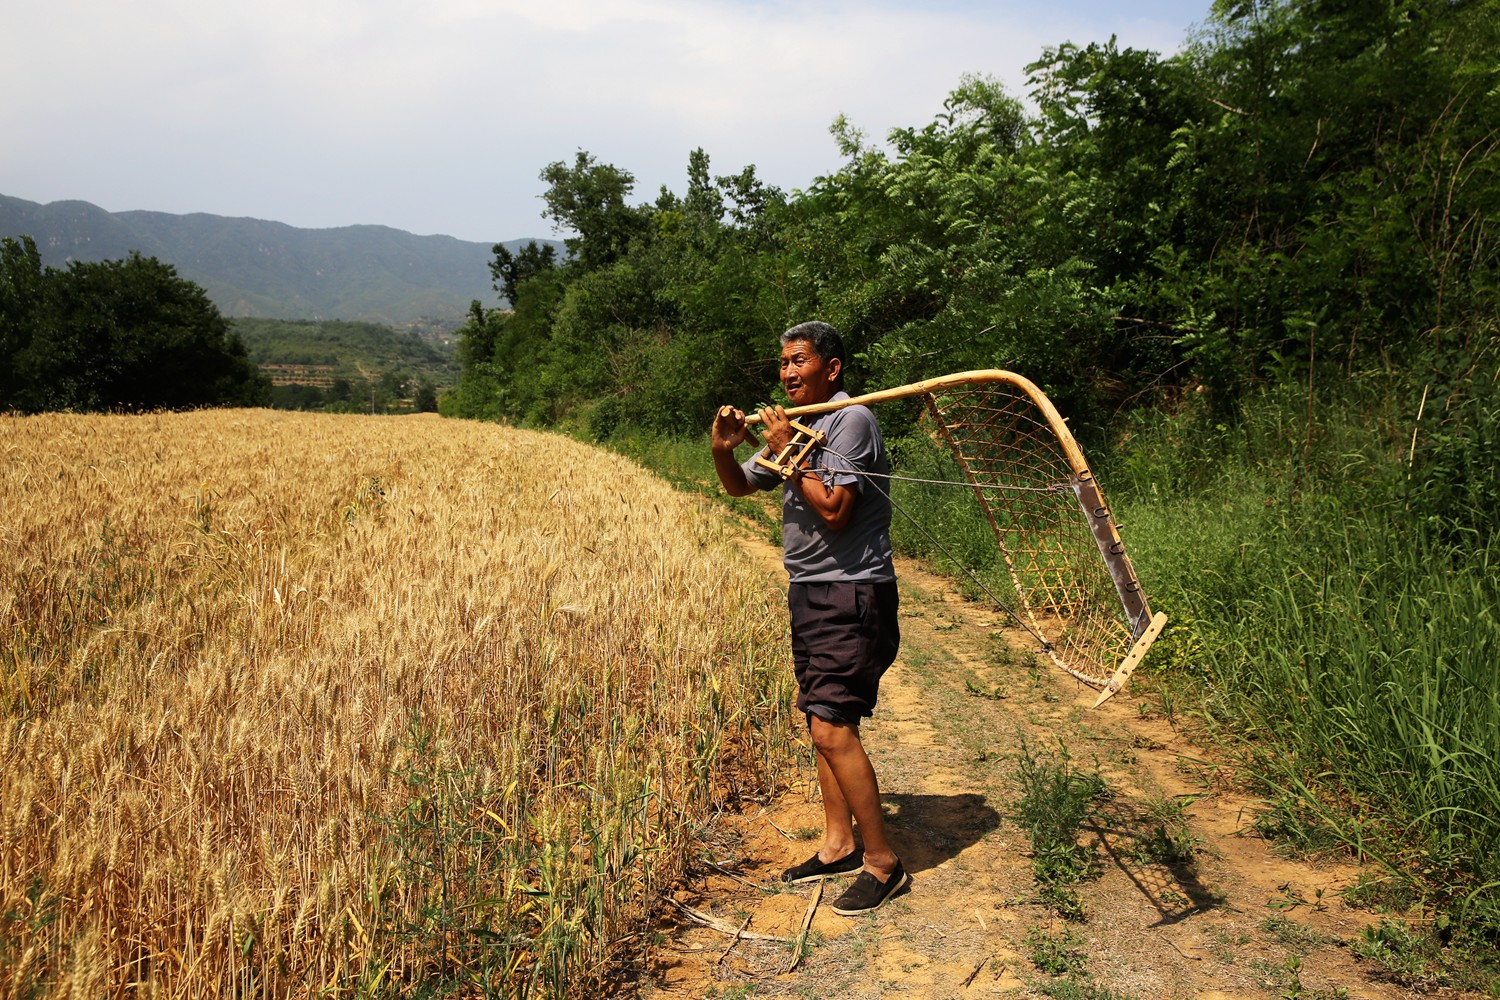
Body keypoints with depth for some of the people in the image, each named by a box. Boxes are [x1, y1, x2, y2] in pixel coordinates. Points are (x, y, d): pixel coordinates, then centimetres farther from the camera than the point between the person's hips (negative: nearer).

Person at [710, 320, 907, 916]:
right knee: (822, 722, 14)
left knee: (832, 727, -13)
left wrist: (787, 453, -16)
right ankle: (838, 846, 26)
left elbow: (834, 509, -21)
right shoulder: (798, 426, 15)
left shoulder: (851, 420, -13)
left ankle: (882, 862, 1)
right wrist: (723, 451, 0)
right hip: (809, 591, 9)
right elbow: (739, 487, 20)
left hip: (852, 593, -9)